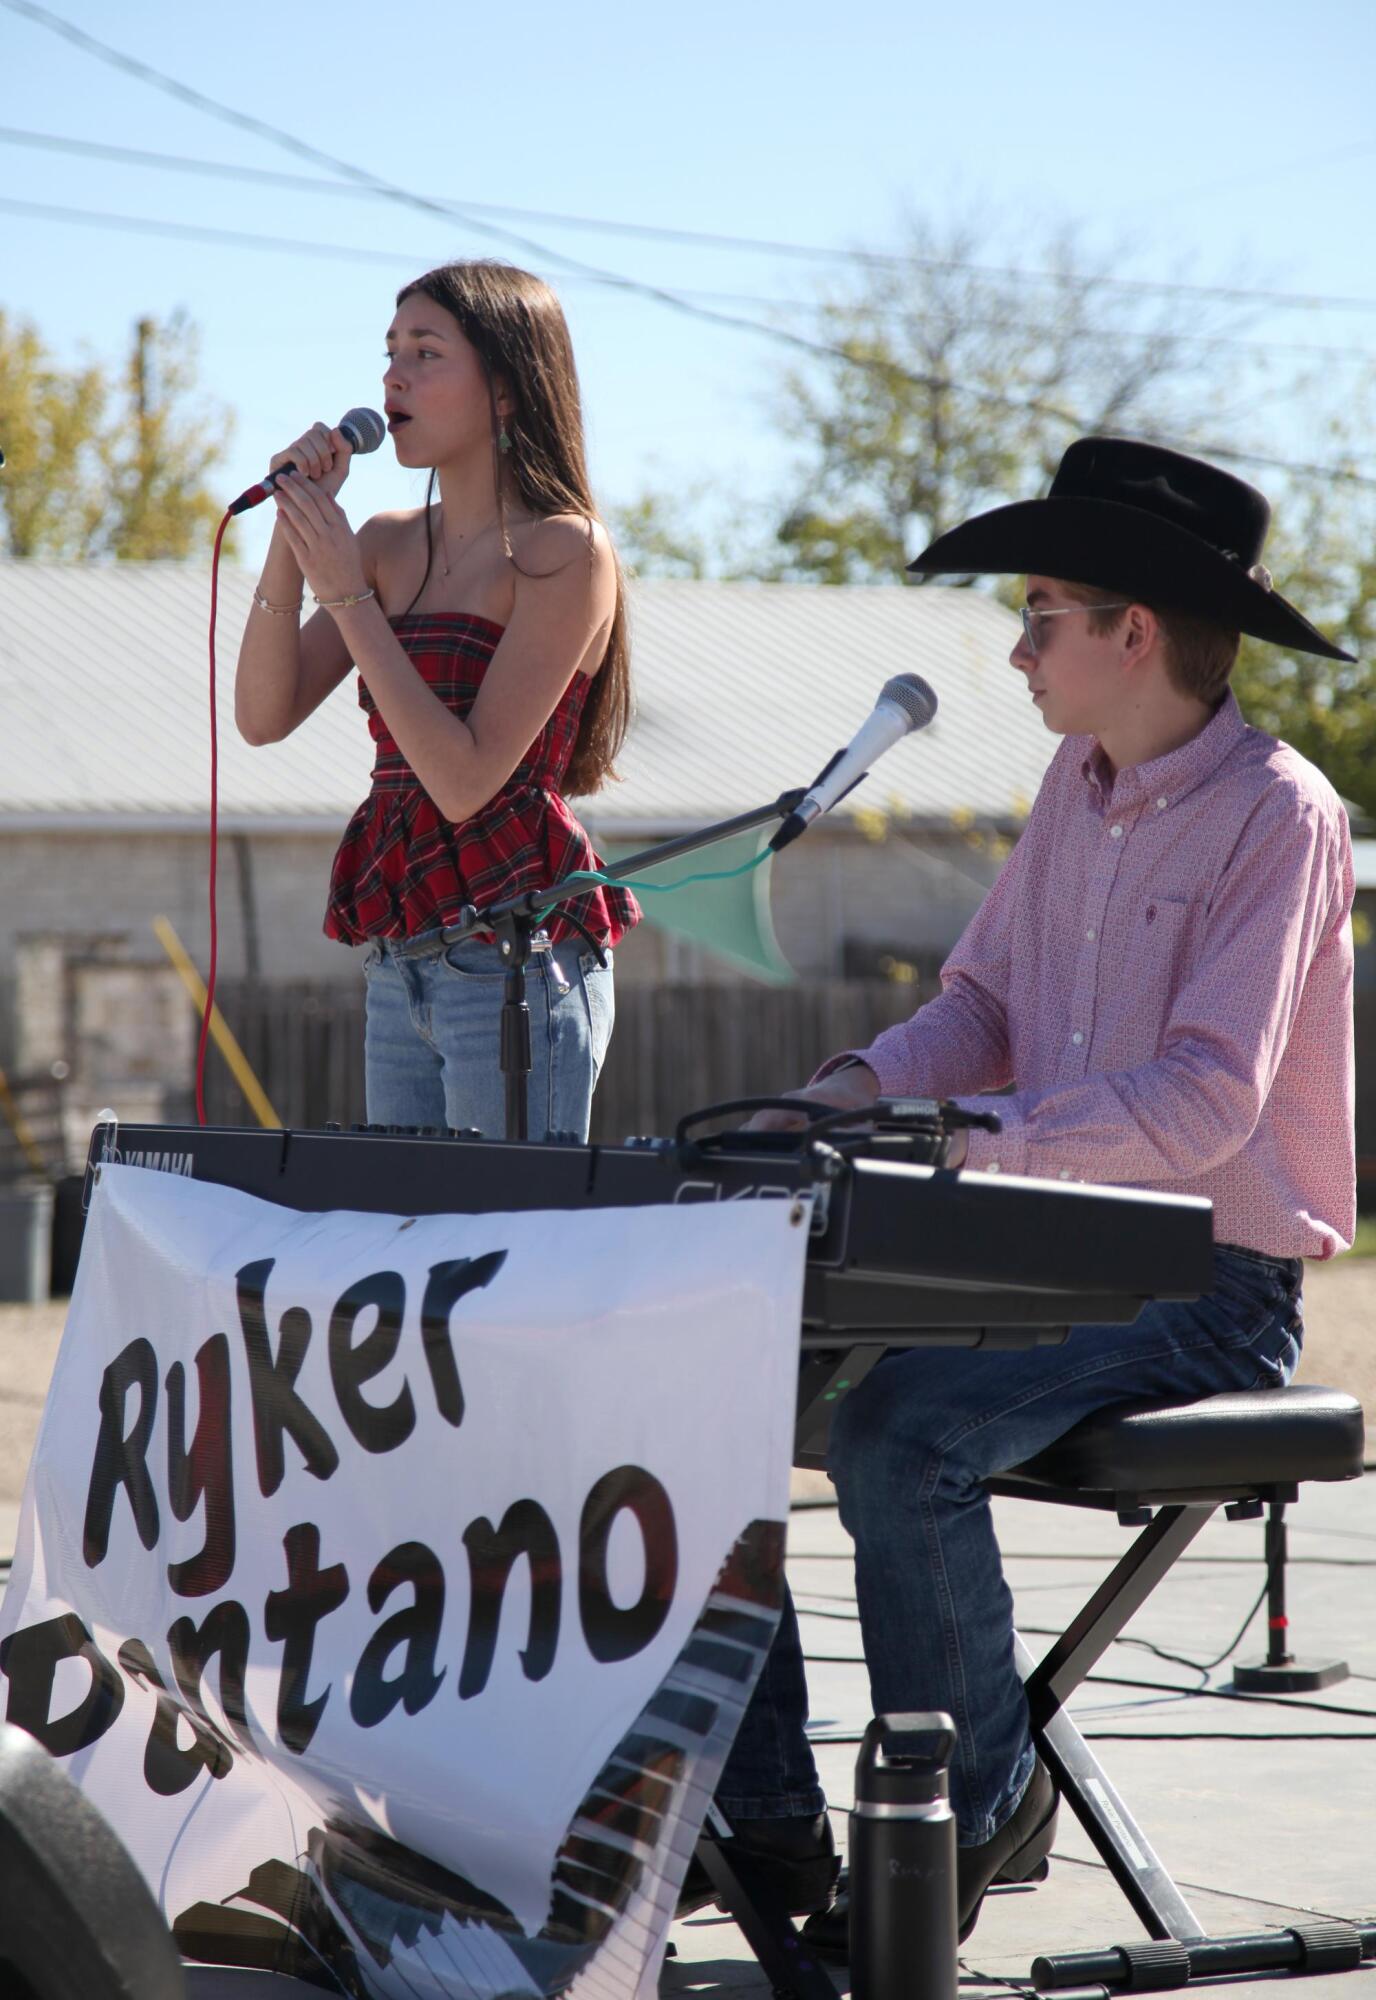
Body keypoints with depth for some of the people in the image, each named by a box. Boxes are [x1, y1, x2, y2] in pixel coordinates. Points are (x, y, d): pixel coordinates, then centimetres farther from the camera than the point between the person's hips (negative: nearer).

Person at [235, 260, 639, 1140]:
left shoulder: (564, 552, -8)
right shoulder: (391, 545, 13)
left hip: (513, 957, -7)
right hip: (404, 962, 7)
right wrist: (293, 535, -3)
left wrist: (348, 595, -15)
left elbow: (467, 781, -16)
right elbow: (264, 716, 6)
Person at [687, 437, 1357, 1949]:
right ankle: (762, 1819, -4)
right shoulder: (1079, 781, 12)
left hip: (1207, 1286, -8)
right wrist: (862, 1088, -3)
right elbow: (982, 1005, 18)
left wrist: (969, 1141, -28)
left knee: (900, 1430, -31)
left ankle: (978, 1805, -9)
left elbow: (1203, 1104, -22)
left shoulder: (1276, 815, -13)